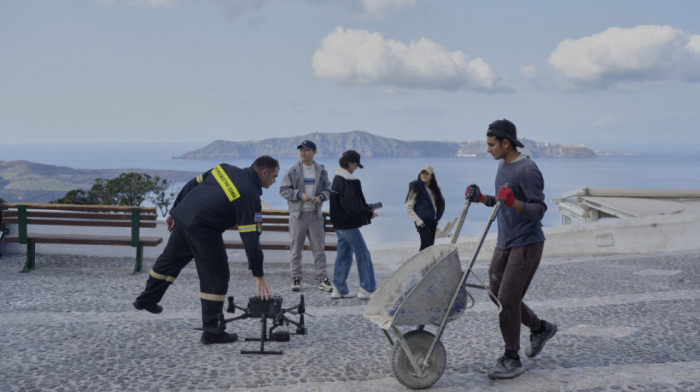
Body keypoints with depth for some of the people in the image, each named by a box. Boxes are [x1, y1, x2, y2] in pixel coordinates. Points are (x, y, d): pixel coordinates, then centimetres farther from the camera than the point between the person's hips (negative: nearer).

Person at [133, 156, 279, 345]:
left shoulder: (225, 168, 9)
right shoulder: (250, 197, -13)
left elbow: (191, 185, 13)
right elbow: (251, 239, -16)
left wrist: (174, 212, 24)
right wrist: (259, 276, -13)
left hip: (182, 215, 8)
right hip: (202, 229, -8)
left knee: (169, 260, 27)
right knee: (216, 277, 3)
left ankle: (146, 300, 47)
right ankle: (211, 331, 6)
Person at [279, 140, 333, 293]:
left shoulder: (321, 171, 6)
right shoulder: (292, 171, -1)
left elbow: (328, 189, 11)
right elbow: (283, 190, -2)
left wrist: (321, 197, -10)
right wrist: (300, 195, -15)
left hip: (315, 214, 2)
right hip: (297, 214, -1)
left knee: (319, 248, 3)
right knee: (295, 248, 3)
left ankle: (322, 278, 11)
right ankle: (296, 279, 12)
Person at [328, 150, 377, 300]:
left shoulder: (337, 179, 12)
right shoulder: (347, 182, -20)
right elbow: (351, 206, -24)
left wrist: (366, 208, 9)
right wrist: (368, 214, -10)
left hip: (339, 224, 10)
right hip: (348, 225, -10)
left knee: (343, 254, 14)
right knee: (363, 254, -1)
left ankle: (339, 289, 17)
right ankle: (367, 289, 4)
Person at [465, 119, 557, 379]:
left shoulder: (527, 170, -18)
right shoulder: (503, 165, 11)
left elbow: (538, 210, -21)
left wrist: (513, 202, -37)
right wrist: (482, 198, 4)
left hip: (527, 244, -9)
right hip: (505, 243, 9)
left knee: (508, 299, -10)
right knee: (497, 294, 11)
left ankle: (512, 360, 1)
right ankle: (540, 328, 30)